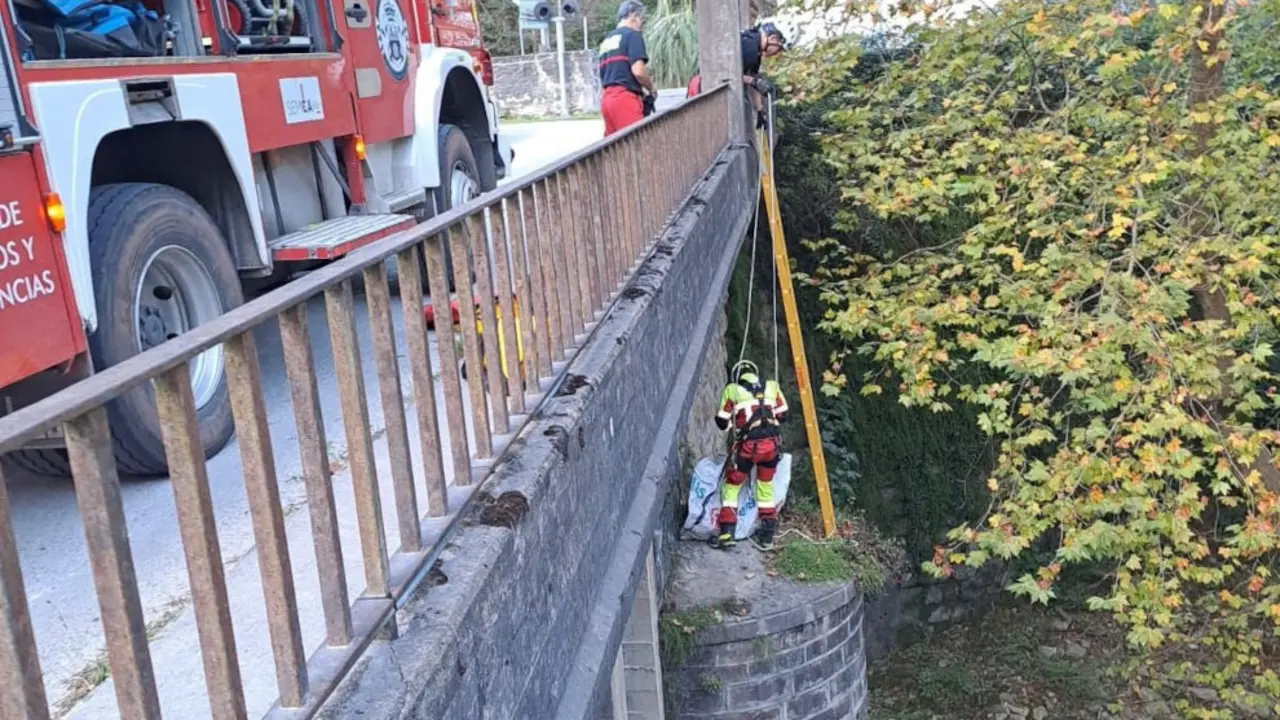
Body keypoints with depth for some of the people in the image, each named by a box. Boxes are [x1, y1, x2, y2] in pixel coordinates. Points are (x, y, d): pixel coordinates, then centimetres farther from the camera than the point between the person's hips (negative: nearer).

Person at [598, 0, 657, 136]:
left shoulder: (606, 41, 23)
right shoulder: (632, 34, -1)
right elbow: (638, 71, -14)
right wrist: (651, 88, 4)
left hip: (607, 98, 8)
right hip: (624, 97, -8)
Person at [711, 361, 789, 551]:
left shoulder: (732, 389, 8)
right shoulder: (772, 386, 14)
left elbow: (722, 423, 10)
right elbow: (782, 415, 19)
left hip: (748, 444, -3)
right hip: (772, 443, 3)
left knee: (731, 487, 13)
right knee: (766, 487, 21)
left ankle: (727, 533, 6)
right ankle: (767, 536, 24)